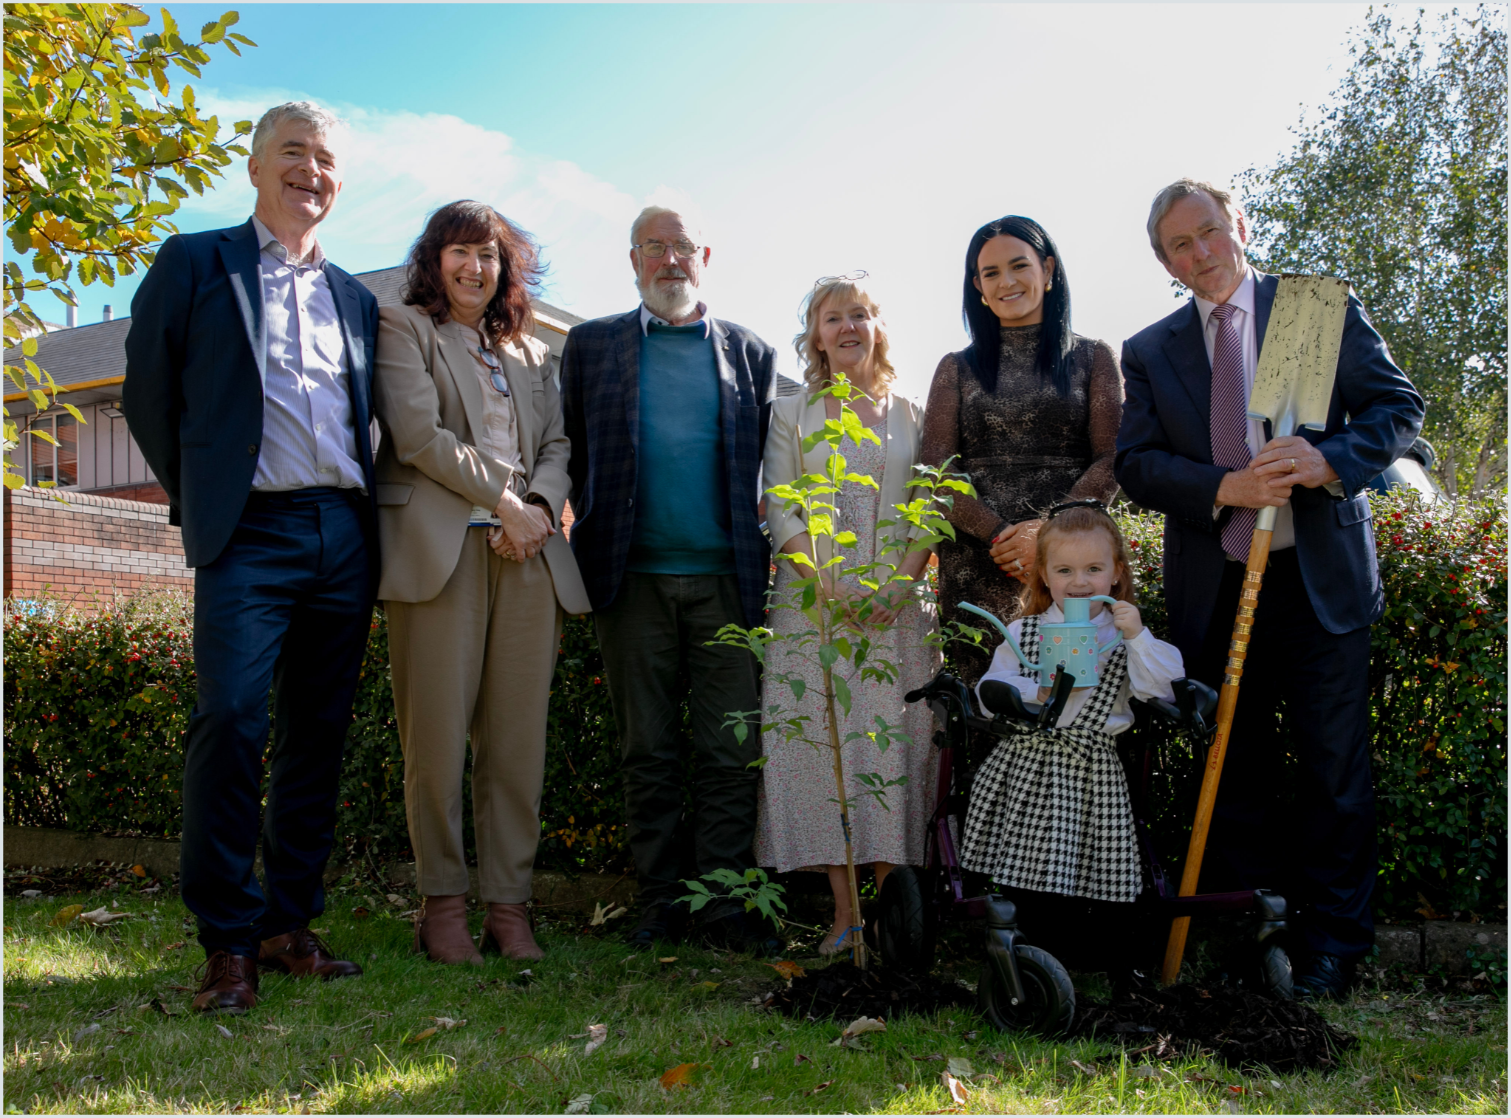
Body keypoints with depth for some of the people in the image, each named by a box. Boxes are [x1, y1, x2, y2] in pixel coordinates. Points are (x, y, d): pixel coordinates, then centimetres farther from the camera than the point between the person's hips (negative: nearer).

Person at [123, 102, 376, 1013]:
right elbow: (149, 390, 8)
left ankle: (290, 922, 15)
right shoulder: (195, 263, 8)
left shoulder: (356, 297, 19)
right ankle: (228, 943, -3)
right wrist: (200, 498, 7)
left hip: (345, 535, 4)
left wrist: (367, 508, 12)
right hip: (251, 533, -4)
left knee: (320, 734, 5)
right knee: (231, 723, -14)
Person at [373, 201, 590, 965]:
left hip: (528, 553, 4)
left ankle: (509, 904, 6)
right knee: (437, 736, -5)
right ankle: (443, 902, 6)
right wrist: (503, 501, -7)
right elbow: (418, 434, -3)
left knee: (519, 737, 0)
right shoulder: (404, 328, 10)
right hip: (441, 549, -4)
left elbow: (557, 445, 16)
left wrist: (540, 507, -5)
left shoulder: (531, 352, 25)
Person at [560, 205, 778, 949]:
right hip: (634, 577, 0)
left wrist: (766, 555, 1)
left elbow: (769, 467, 11)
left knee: (728, 752, 0)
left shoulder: (752, 354, 13)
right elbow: (574, 455, 10)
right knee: (648, 752, 5)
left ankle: (724, 900, 10)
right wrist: (594, 540, 1)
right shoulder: (590, 345, 12)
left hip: (727, 578, 0)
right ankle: (661, 900, 14)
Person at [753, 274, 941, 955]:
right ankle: (844, 911, 0)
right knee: (822, 740, -6)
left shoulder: (911, 415, 13)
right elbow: (780, 514, 1)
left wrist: (898, 587, -9)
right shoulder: (792, 415, 10)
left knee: (895, 741, -3)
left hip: (897, 606, 1)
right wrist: (832, 588, -12)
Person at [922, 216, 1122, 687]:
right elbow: (936, 471, 4)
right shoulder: (957, 369, 14)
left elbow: (1112, 460, 2)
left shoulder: (1093, 358, 11)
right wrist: (999, 534, -11)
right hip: (975, 564, 1)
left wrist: (1050, 528, -14)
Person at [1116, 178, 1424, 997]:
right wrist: (1225, 488, -17)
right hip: (1214, 586, 2)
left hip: (1321, 577, -1)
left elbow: (1399, 406, 2)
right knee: (1234, 768, 10)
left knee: (1334, 767, 1)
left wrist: (1330, 460, -18)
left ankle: (1332, 943, 15)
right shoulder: (1149, 352, 10)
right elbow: (1135, 464, 0)